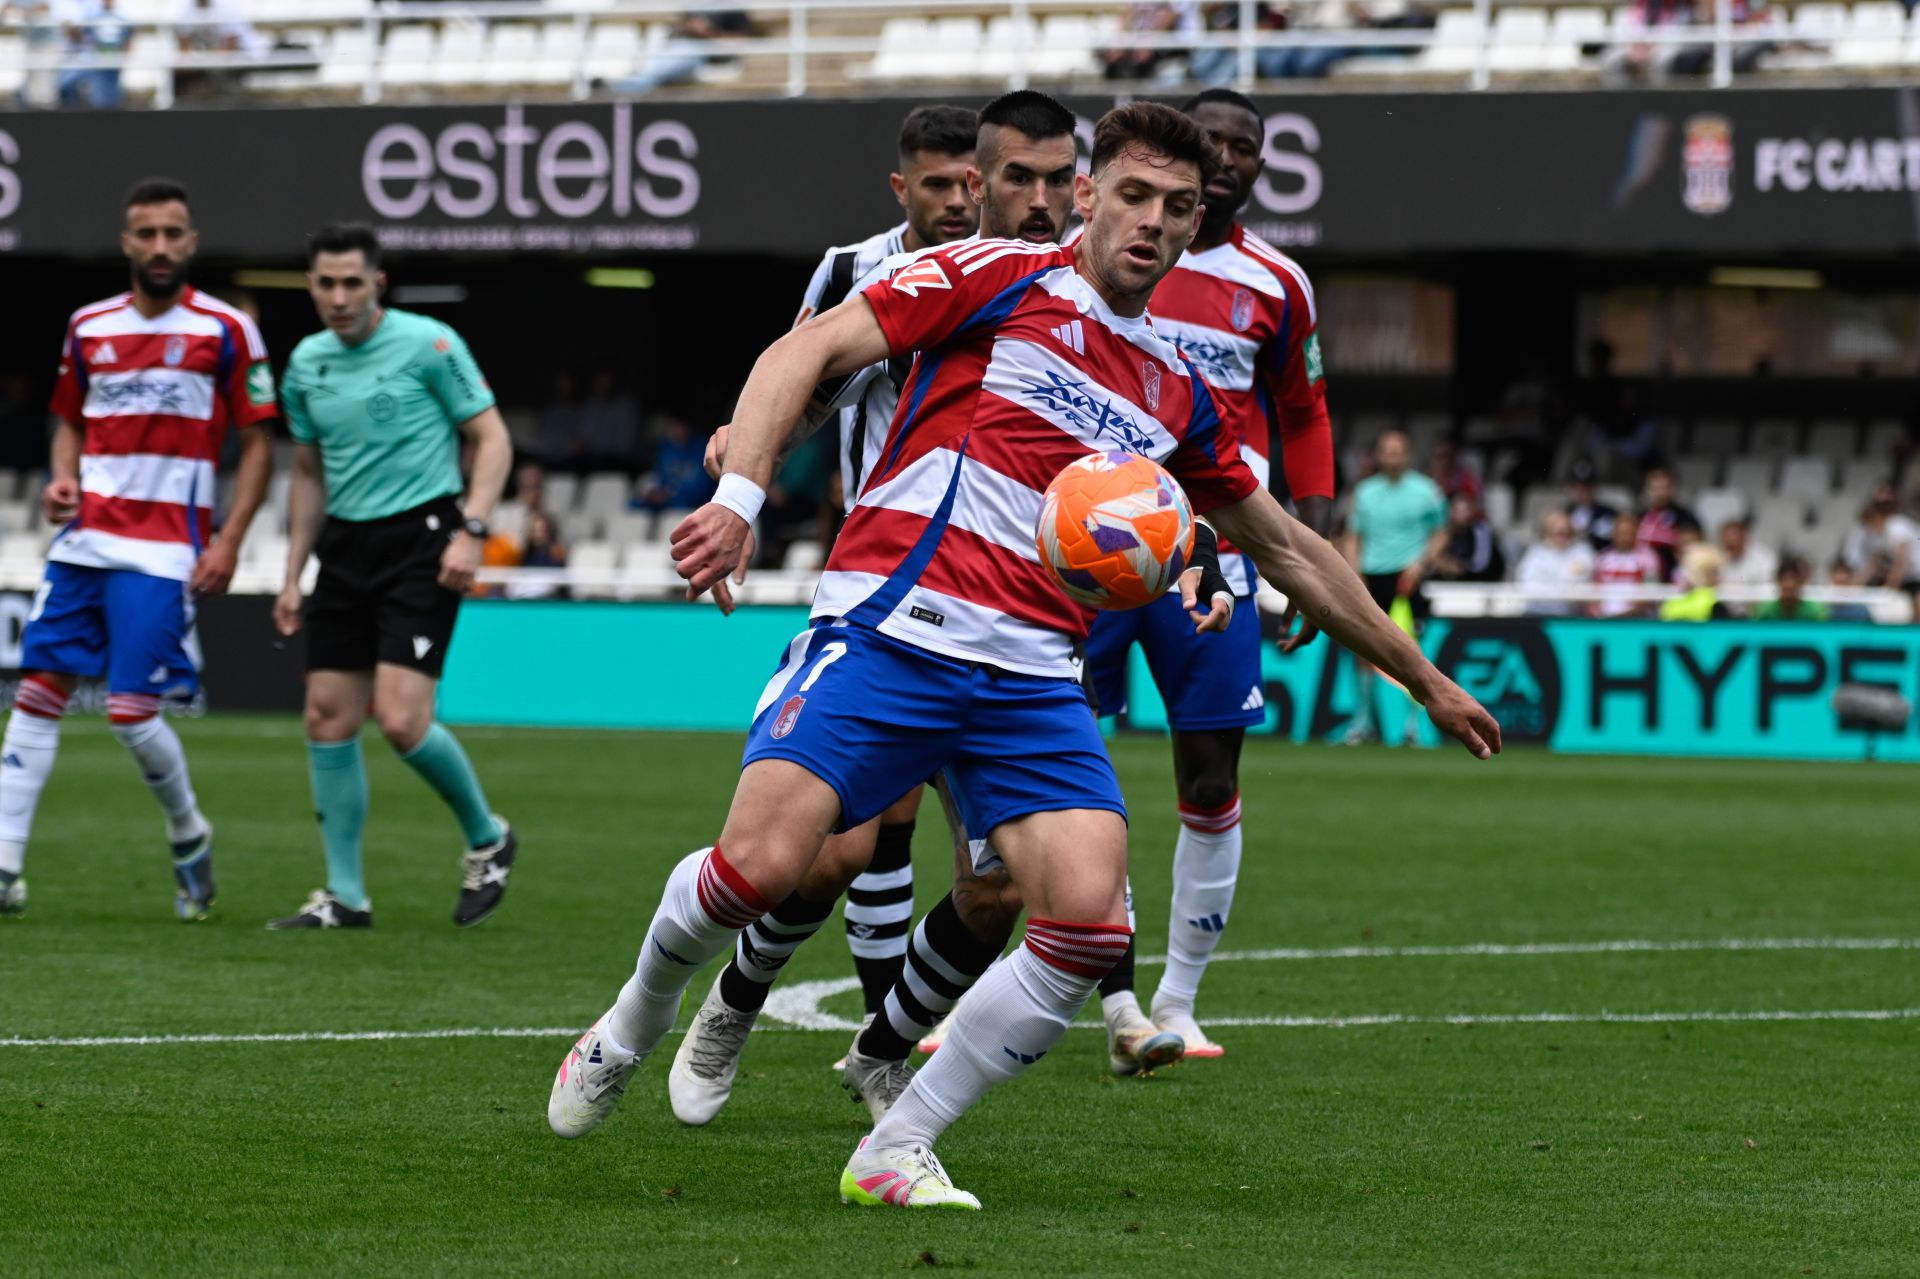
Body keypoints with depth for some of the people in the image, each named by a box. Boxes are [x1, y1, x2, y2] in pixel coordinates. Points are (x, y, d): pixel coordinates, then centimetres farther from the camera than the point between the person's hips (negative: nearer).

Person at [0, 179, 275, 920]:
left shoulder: (225, 331, -3)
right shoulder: (89, 326, 10)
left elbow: (259, 443, -1)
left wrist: (228, 543, -8)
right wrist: (61, 478, 2)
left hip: (163, 552, -5)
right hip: (84, 539, 5)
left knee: (132, 711, -10)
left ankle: (188, 836, 17)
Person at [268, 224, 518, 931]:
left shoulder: (428, 344, -8)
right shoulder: (306, 363, 10)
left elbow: (492, 437, -5)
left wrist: (471, 531, -17)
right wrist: (292, 575, 16)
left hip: (421, 538, -6)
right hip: (346, 547, 6)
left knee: (402, 719, -16)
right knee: (329, 719, 0)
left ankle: (487, 838, 10)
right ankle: (345, 895, 8)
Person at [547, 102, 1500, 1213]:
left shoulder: (1177, 394, 20)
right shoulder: (997, 280, 5)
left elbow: (1288, 548, 32)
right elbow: (805, 353, -2)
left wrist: (1427, 680, 35)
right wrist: (740, 496, -18)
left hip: (1031, 681, 5)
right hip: (891, 630, -4)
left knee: (1091, 921, -18)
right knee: (762, 863, -22)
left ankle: (896, 1150, -3)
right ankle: (639, 1018, 13)